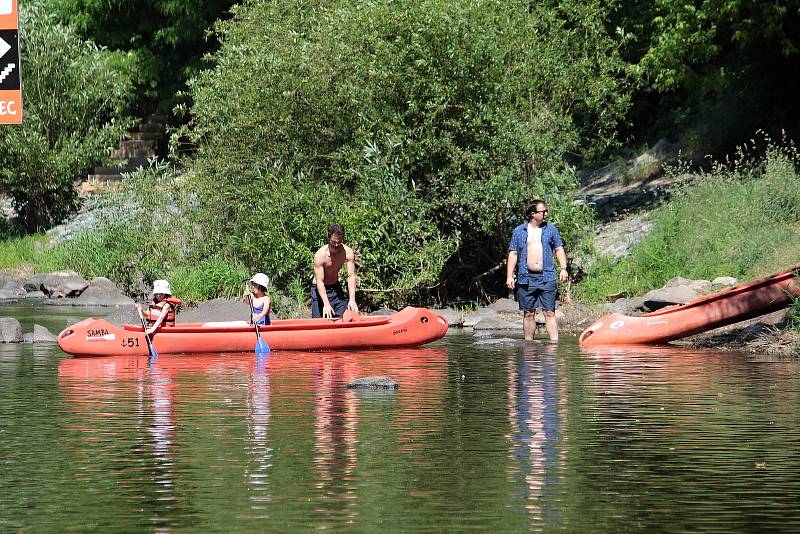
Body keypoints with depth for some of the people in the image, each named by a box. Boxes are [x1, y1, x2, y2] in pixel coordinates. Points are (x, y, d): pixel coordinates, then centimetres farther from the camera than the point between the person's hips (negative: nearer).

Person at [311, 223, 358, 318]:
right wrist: (326, 304, -38)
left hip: (336, 287, 4)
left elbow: (351, 276, -17)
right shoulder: (320, 255, -25)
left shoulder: (348, 252, -15)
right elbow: (319, 282, -27)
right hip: (320, 290, -4)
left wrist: (352, 300, -29)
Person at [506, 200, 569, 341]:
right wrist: (509, 276, 1)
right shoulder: (519, 231, 7)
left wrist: (563, 269, -1)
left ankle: (554, 343, -8)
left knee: (549, 313, -5)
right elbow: (513, 254, 8)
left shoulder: (551, 229, 9)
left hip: (547, 278, 0)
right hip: (526, 279, 0)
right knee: (529, 313, 5)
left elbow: (559, 249, 12)